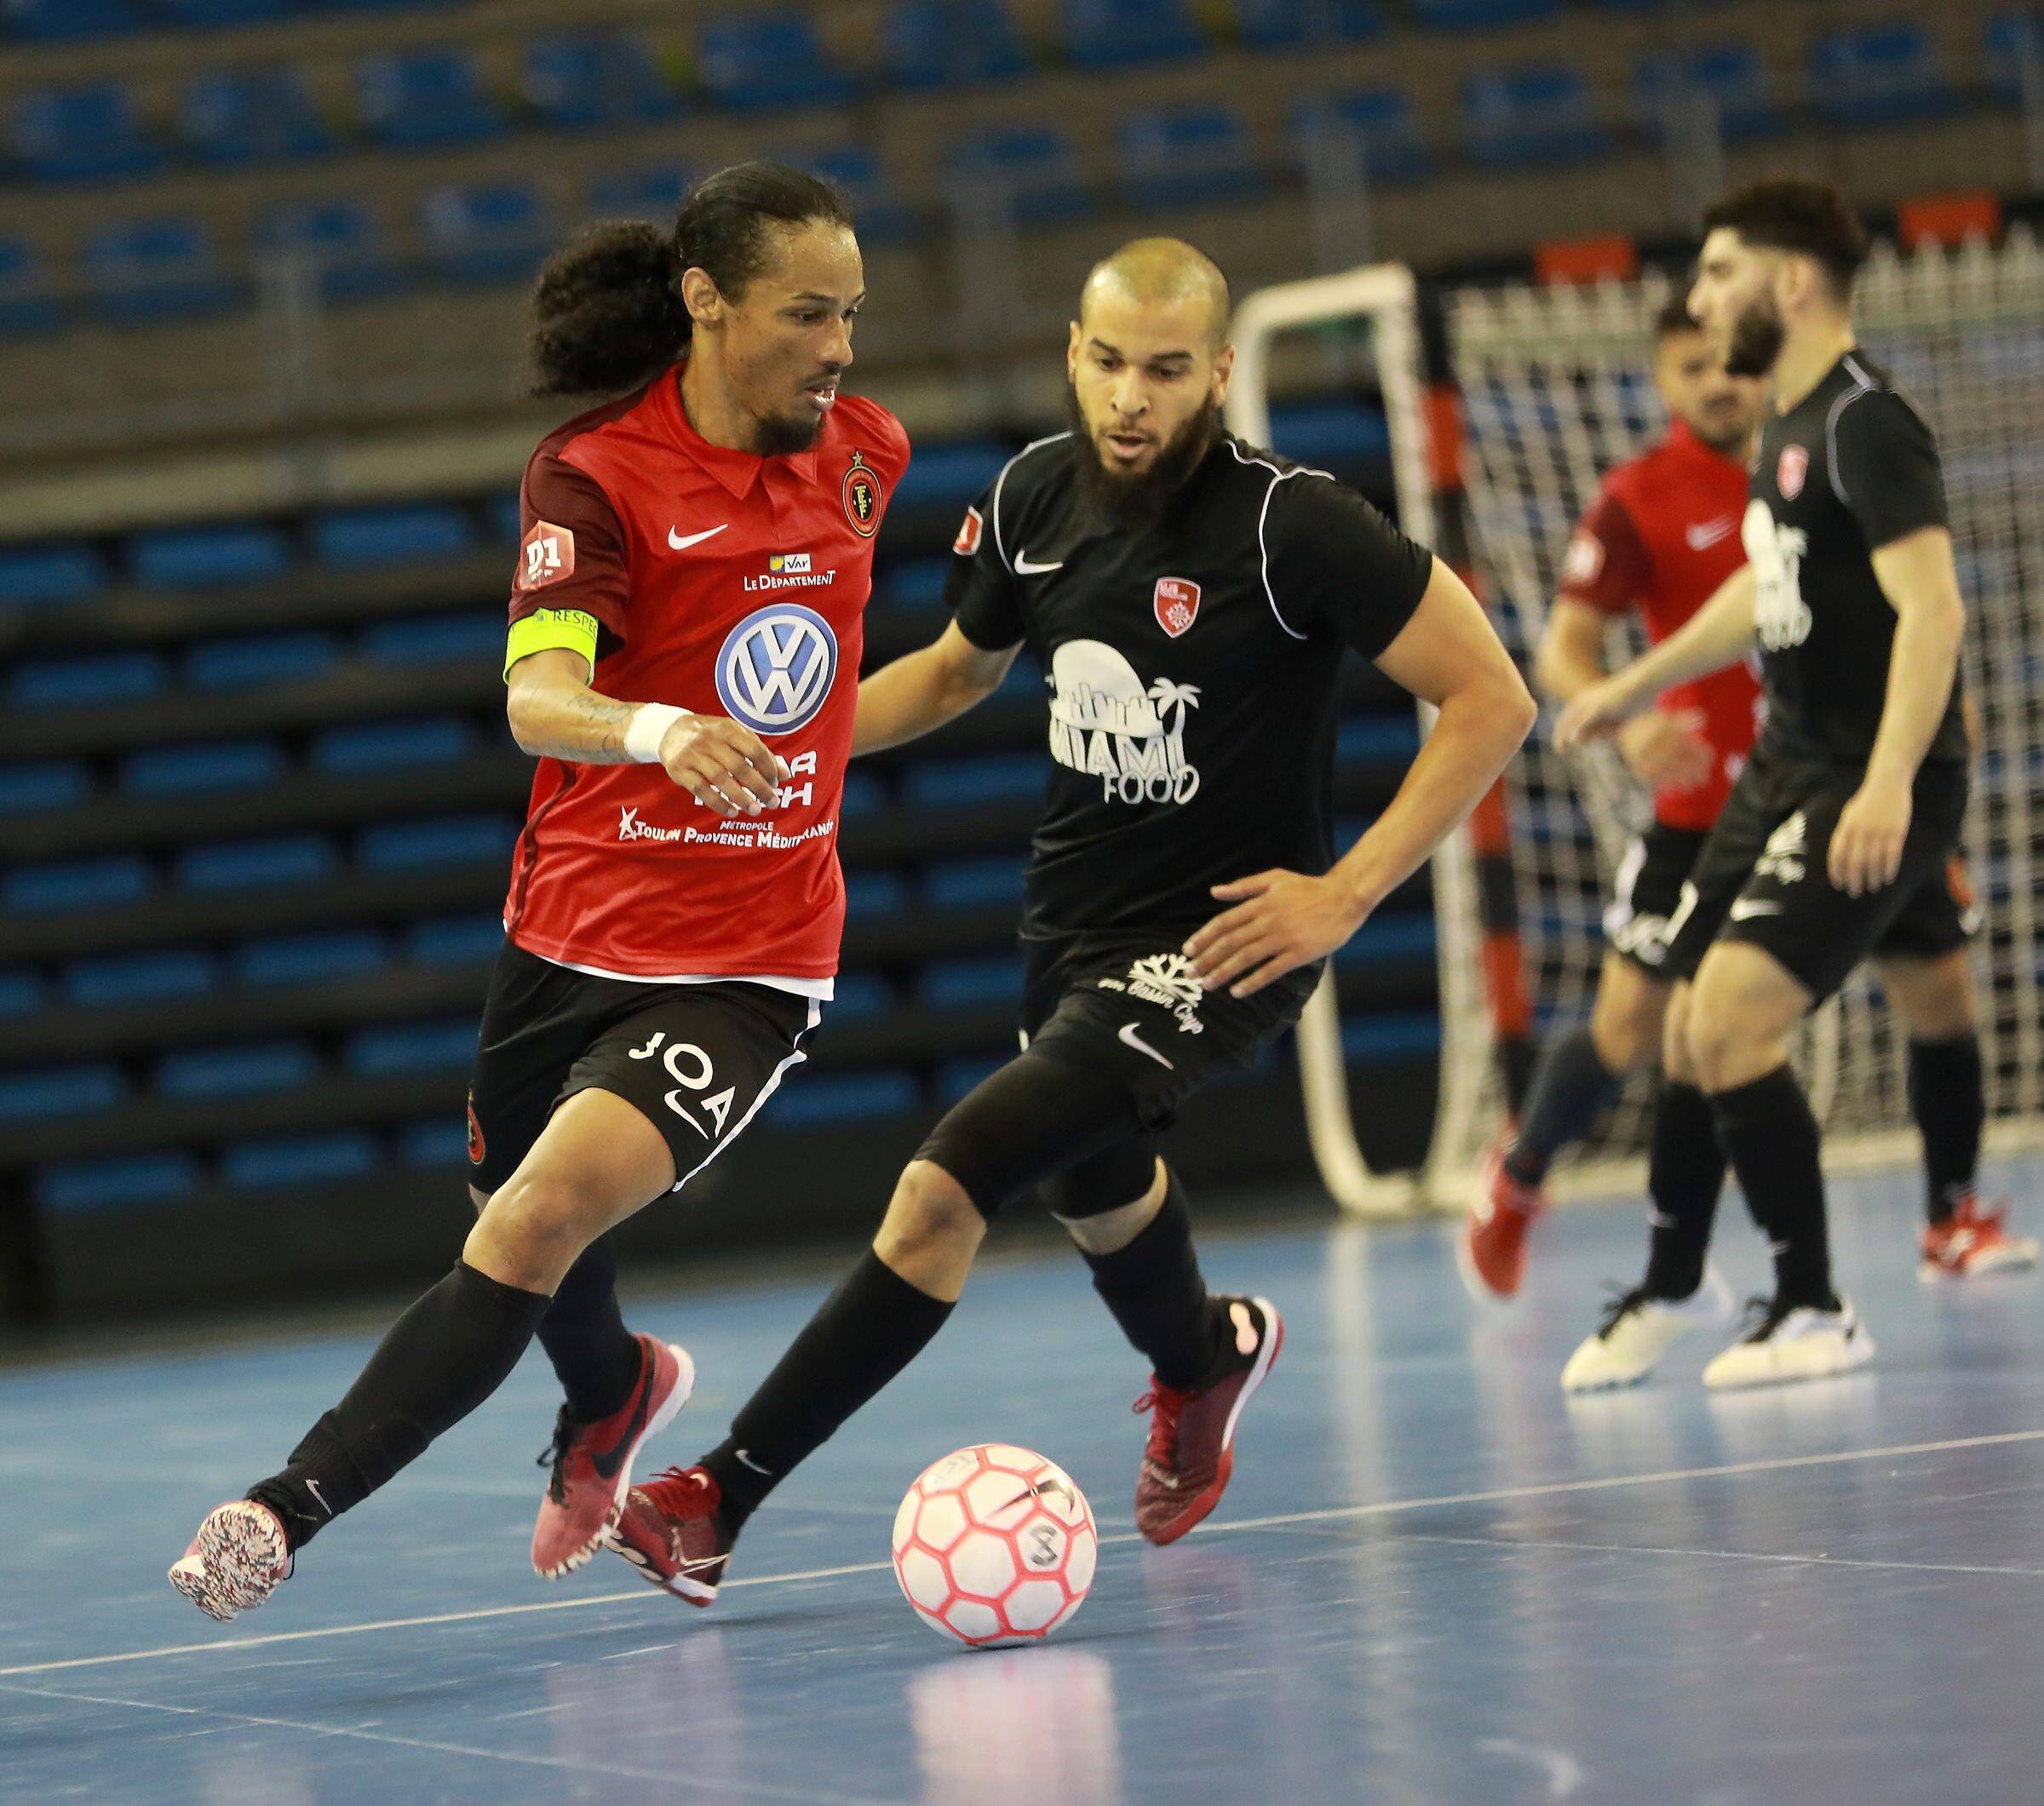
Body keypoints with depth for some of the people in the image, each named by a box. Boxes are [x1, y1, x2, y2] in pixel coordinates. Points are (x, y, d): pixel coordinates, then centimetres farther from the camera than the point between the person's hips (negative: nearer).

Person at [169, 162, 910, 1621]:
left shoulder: (864, 451, 1)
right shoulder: (594, 475, -12)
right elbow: (538, 697, -28)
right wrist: (659, 730, -47)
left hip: (747, 969, 0)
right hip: (572, 938, 0)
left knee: (545, 1217, -23)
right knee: (526, 1233, 20)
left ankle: (290, 1510, -23)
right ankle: (614, 1399, 57)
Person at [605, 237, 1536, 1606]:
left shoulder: (1293, 525, -22)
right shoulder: (1034, 497, -3)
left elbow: (1491, 699, -17)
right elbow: (959, 671, 17)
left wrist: (1346, 893, -20)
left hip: (1214, 944, -7)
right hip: (1073, 925, 8)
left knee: (943, 1193, -21)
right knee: (1090, 1182, 32)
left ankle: (720, 1502, -13)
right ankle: (1204, 1361, 67)